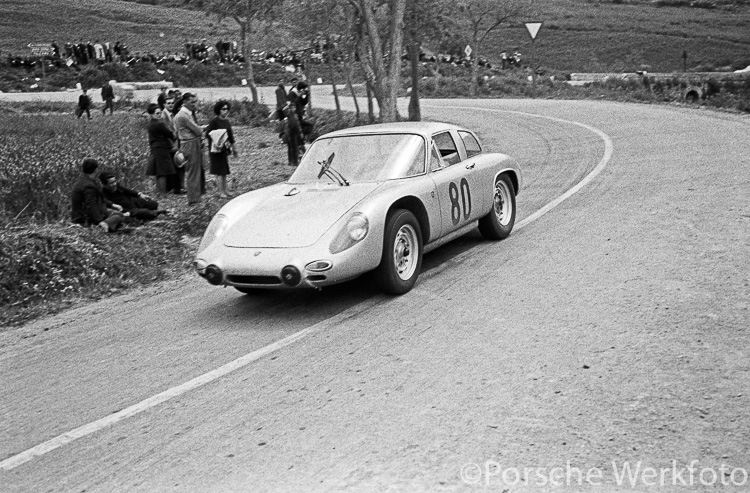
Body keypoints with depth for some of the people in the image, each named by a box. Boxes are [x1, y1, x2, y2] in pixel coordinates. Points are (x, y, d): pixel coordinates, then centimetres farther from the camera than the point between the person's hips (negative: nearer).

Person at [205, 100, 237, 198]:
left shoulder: (227, 121, 12)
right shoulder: (214, 122, -10)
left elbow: (230, 135, 20)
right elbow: (207, 133, -16)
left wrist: (233, 148, 24)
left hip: (225, 149, 7)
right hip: (217, 150, -7)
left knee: (224, 171, 11)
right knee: (221, 172, -7)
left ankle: (224, 191, 18)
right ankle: (222, 192, -3)